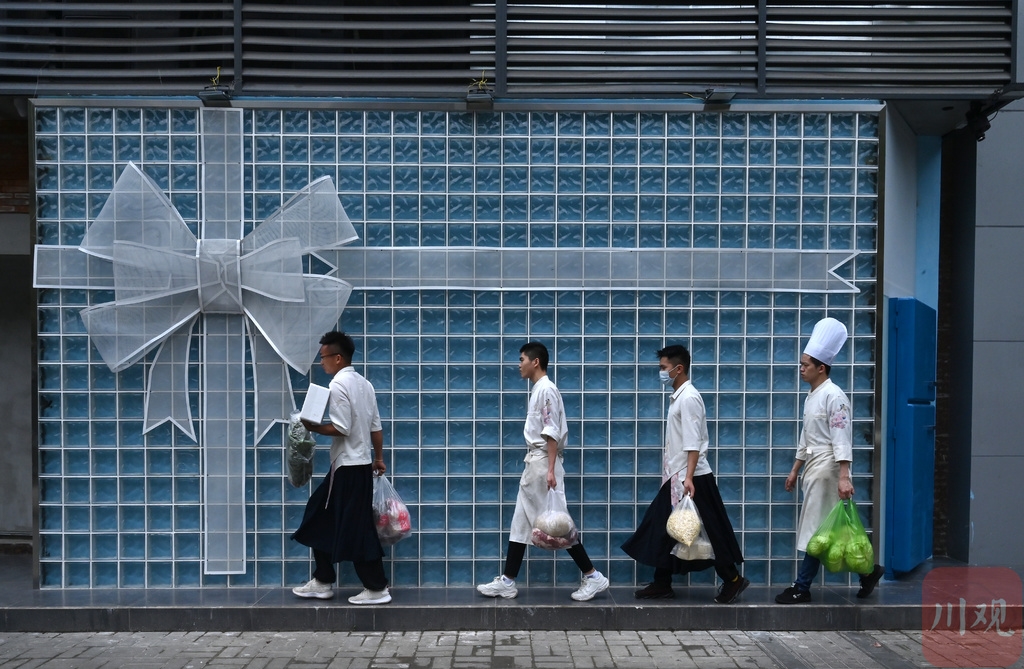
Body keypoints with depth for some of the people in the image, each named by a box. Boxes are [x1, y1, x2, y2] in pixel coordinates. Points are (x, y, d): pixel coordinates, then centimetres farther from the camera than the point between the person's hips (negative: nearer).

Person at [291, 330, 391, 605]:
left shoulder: (338, 385, -14)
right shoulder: (364, 383, 11)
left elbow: (341, 428, -21)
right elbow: (376, 426, 13)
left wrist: (312, 426, -10)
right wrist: (379, 458, 19)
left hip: (347, 466, -9)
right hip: (361, 463, 9)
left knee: (355, 528, -2)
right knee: (321, 519, 17)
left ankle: (376, 589, 5)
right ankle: (322, 582, 22)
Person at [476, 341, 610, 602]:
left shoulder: (546, 389, -14)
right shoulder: (538, 389, 15)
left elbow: (552, 433, -19)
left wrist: (550, 469, -23)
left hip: (542, 462, -10)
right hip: (533, 463, 10)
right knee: (521, 523, 10)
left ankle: (593, 577, 4)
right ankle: (507, 582, 16)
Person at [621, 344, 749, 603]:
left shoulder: (688, 398, -16)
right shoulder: (678, 397, 13)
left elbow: (693, 443, -22)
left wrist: (689, 478, -27)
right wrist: (678, 476, 20)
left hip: (691, 479, -10)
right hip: (676, 477, 10)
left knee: (706, 532, 0)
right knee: (664, 529, 11)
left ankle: (733, 580, 15)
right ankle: (662, 585, 20)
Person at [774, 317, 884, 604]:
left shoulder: (834, 396, -14)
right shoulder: (811, 397, 14)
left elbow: (842, 439, -20)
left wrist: (844, 477, -27)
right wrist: (795, 470, 22)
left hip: (827, 468, -9)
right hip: (813, 467, 9)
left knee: (816, 529, -1)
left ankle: (802, 588, 7)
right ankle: (868, 570, 23)